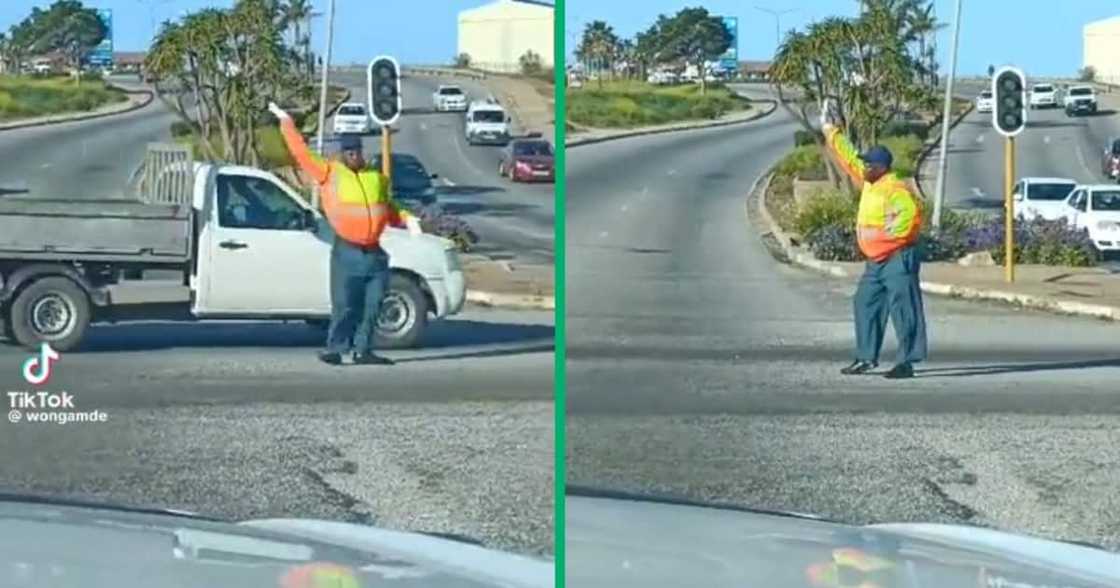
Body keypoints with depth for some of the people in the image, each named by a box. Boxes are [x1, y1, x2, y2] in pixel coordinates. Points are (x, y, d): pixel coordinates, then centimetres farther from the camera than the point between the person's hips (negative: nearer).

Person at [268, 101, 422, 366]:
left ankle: (363, 350, 11)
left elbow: (389, 209, 24)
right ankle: (335, 348, -4)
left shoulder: (376, 177, 16)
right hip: (347, 253, -4)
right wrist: (287, 123, -1)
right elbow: (302, 153, 1)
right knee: (344, 305, -8)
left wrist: (406, 219, 7)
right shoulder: (329, 172, 4)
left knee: (371, 306, 5)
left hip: (375, 253, 4)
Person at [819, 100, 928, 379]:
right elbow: (848, 157, 20)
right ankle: (866, 357, 19)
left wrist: (879, 233, -23)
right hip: (876, 261, 10)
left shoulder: (895, 189, -16)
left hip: (898, 259, -10)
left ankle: (907, 361, -10)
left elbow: (911, 212, -29)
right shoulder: (869, 182, 11)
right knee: (865, 304, 12)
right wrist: (830, 131, 24)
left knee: (903, 309, -9)